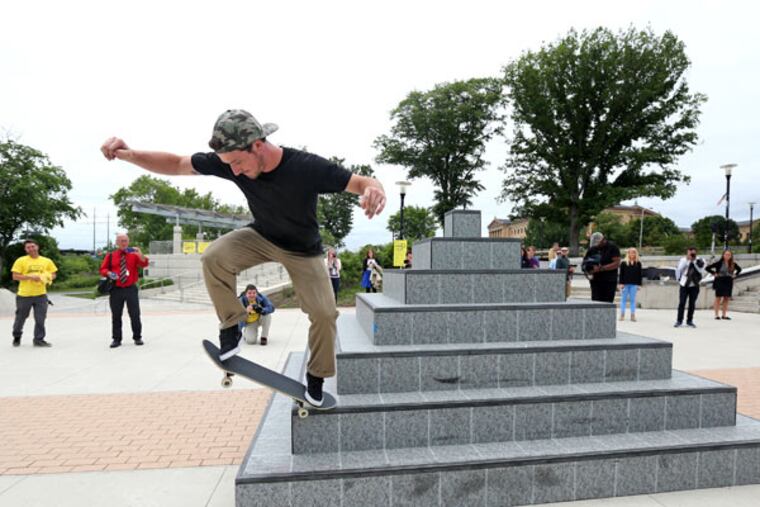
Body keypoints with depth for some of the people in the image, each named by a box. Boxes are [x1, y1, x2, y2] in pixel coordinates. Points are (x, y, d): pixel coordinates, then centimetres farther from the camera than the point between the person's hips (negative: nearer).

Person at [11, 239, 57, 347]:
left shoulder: (47, 261, 6)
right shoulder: (21, 261, -2)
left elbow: (53, 275, 12)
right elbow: (15, 276, -6)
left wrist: (47, 277, -10)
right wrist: (30, 277, -18)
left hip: (41, 294, 1)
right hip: (24, 295, -1)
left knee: (40, 319, 0)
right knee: (20, 317, 13)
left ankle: (39, 339, 11)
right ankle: (17, 337, 35)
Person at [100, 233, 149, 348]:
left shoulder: (134, 255, 3)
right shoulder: (110, 256, 7)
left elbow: (144, 264, -12)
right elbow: (103, 269, 9)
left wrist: (140, 255, -31)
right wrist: (108, 273, -13)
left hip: (131, 289, -1)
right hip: (116, 290, 1)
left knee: (135, 314, 2)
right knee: (116, 316, 7)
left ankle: (137, 337, 15)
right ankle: (116, 339, 18)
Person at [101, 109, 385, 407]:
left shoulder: (308, 168, -34)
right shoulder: (228, 162, -23)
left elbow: (362, 183, -30)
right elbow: (176, 164, -13)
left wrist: (374, 190, -54)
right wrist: (130, 155, -29)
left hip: (303, 251, -2)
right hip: (261, 237, 2)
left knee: (324, 313, -8)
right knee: (214, 257, -27)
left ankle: (316, 378, 18)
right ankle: (231, 329, -6)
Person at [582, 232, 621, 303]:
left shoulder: (612, 247, -2)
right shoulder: (592, 249, 10)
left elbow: (616, 263, -11)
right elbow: (585, 262, 15)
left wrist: (601, 268, -20)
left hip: (609, 281, -3)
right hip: (595, 280, 3)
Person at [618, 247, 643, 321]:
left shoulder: (638, 263, 6)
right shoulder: (624, 263, 1)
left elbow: (639, 275, 8)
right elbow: (621, 274, 1)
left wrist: (639, 284, 5)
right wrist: (621, 283, -5)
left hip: (634, 284, 1)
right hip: (625, 284, -1)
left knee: (633, 300, 5)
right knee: (624, 299, 4)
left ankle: (633, 315, 10)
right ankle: (622, 314, 10)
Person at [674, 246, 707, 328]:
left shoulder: (700, 260, -5)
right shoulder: (683, 260, -2)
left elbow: (702, 271, -16)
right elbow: (678, 269, 4)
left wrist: (694, 261, -20)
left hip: (694, 285, 1)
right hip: (684, 285, 0)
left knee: (692, 304, 6)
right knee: (682, 303, -3)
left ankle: (689, 321, 18)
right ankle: (679, 321, 4)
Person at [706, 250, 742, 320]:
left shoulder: (733, 264, 4)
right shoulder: (719, 263, -9)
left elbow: (739, 269, 25)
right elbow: (707, 268, -8)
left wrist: (735, 275, 10)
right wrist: (714, 273, -9)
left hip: (729, 283, 4)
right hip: (720, 282, -4)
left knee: (726, 299, 6)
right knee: (718, 298, -1)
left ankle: (724, 315, 12)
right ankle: (716, 315, 2)